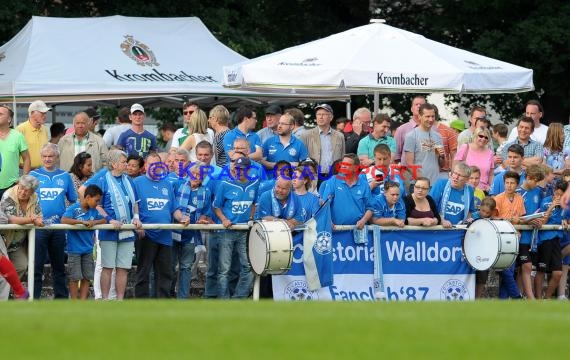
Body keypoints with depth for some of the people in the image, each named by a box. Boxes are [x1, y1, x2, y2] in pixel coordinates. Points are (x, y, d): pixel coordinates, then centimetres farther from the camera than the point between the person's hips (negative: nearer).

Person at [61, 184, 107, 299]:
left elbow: (104, 220, 7)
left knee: (87, 278, 7)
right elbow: (64, 220, -26)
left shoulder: (93, 211, 6)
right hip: (74, 250, -6)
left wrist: (94, 222, -14)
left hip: (88, 250, 6)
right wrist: (82, 222, -28)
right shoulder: (74, 208, -12)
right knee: (75, 278, -1)